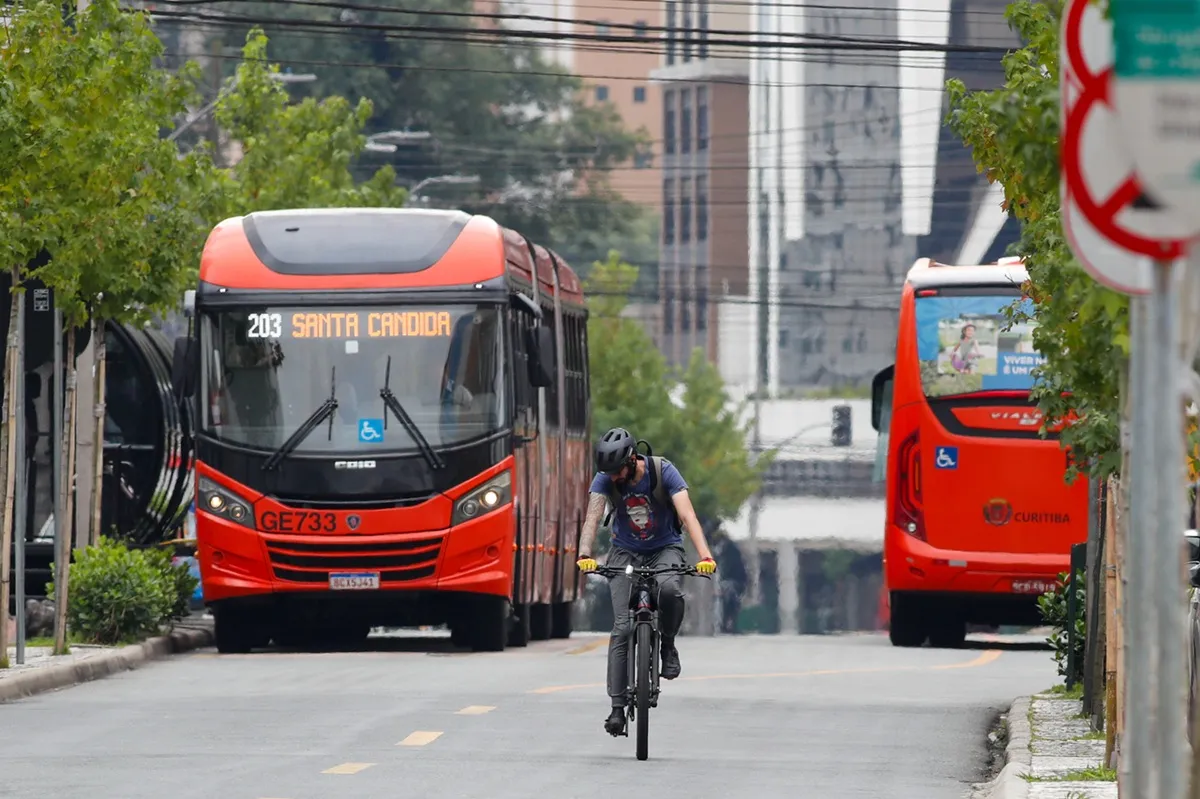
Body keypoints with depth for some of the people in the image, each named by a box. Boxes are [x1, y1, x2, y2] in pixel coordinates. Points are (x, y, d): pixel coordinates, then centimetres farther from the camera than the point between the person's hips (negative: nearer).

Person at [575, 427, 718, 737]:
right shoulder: (605, 479, -16)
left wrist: (705, 556, -43)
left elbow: (687, 515, -29)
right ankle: (618, 708, -11)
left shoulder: (663, 472, -21)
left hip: (665, 549, -1)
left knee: (670, 590, -36)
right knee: (622, 627, -12)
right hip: (625, 552, 1)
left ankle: (667, 644, -8)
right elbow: (593, 517, -28)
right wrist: (584, 554, -47)